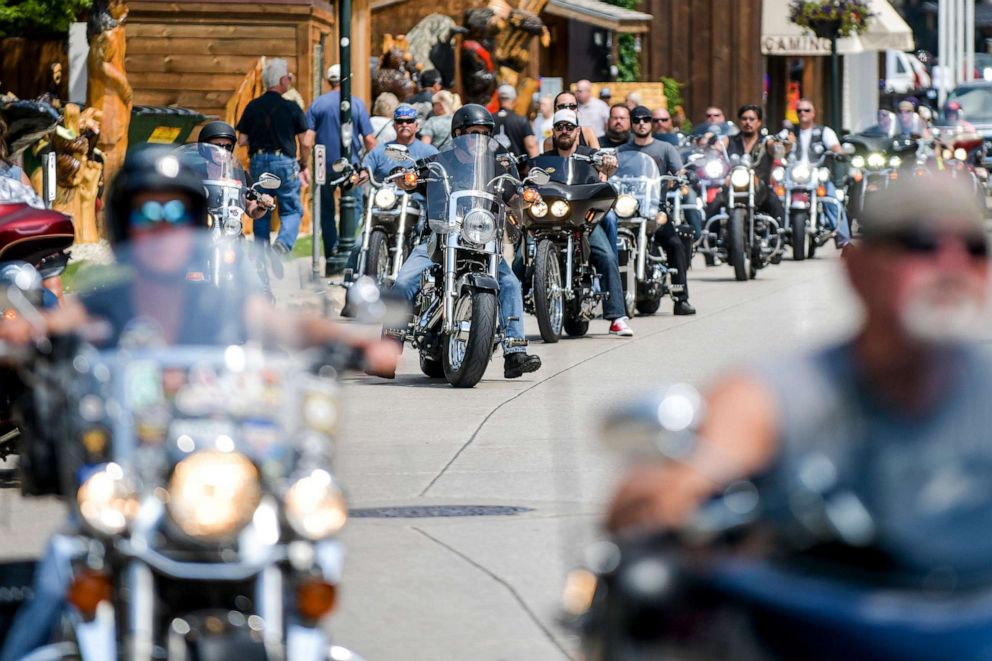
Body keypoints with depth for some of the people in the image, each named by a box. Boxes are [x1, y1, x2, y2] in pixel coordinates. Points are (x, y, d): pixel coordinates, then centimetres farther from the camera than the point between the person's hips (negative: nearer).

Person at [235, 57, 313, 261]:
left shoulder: (252, 107, 2)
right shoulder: (291, 108, -6)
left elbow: (242, 140, 2)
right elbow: (306, 142, -4)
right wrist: (304, 165, 12)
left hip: (258, 162, 3)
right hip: (284, 163, -3)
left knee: (261, 213, 16)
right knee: (292, 210, 4)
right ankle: (282, 246, -21)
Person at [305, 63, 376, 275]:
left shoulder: (318, 104, 1)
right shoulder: (357, 104, -2)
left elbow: (307, 139, -7)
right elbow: (369, 140, -4)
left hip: (324, 167, 1)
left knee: (326, 210, 10)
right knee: (353, 207, 7)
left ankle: (331, 255, 6)